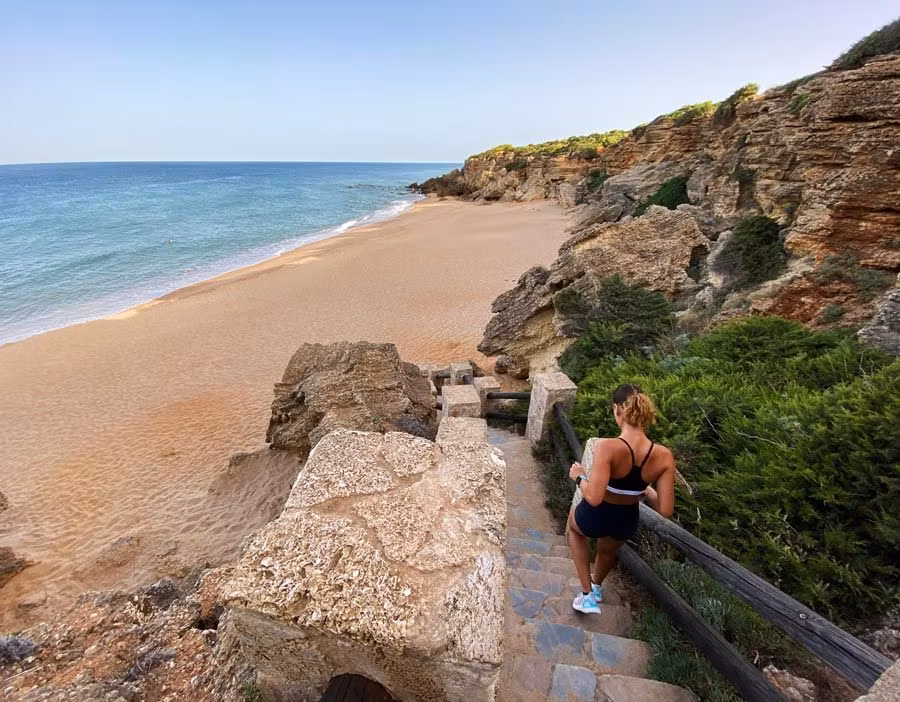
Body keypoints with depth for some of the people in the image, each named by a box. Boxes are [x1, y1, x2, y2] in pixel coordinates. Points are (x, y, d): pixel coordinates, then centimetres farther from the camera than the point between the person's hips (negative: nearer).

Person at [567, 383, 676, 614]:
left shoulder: (608, 447, -35)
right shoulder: (664, 456, -22)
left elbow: (594, 497, -36)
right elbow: (666, 509, -18)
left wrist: (579, 477, -16)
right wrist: (645, 490, 3)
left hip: (595, 517, -3)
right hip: (626, 522, 4)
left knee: (574, 526, 35)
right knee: (608, 550, 38)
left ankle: (588, 595, 32)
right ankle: (597, 586, 70)